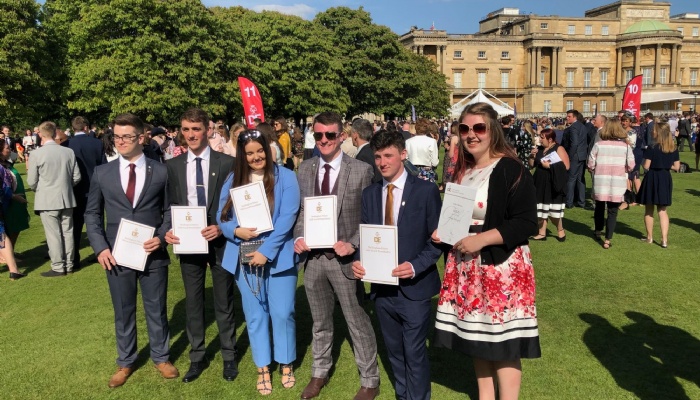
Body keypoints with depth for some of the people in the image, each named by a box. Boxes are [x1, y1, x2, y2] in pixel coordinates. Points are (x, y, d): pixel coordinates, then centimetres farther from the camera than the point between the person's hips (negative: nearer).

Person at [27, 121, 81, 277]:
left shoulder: (37, 154, -12)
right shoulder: (69, 152, -3)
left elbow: (31, 182, -6)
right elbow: (76, 177, 3)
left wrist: (40, 189, 16)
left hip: (47, 200, -3)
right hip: (67, 199, 4)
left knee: (53, 235, 3)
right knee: (67, 232, 11)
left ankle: (58, 267, 9)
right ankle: (68, 265, 20)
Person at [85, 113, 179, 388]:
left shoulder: (161, 171, -1)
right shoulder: (102, 173, 2)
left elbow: (169, 210, 4)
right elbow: (92, 214, 7)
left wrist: (162, 236, -13)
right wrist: (100, 247, -4)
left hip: (153, 254, -1)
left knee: (157, 309, 12)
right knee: (123, 312, 15)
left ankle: (161, 357, 32)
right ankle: (125, 362, 33)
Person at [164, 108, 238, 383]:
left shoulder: (227, 163, -5)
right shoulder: (173, 166, 3)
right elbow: (170, 204, 7)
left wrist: (221, 228, -18)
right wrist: (169, 230, -10)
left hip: (219, 241, -2)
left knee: (224, 302, 10)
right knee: (193, 302, 12)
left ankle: (229, 357, 26)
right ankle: (197, 357, 28)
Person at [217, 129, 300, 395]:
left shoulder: (285, 177, -5)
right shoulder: (233, 179, 5)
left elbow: (287, 218, -11)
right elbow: (222, 217, 7)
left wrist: (266, 251, -16)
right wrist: (236, 231, -15)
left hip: (278, 256, -2)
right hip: (245, 257, 3)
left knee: (282, 313, 2)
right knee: (255, 315, 11)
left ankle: (286, 365, 24)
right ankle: (263, 369, 25)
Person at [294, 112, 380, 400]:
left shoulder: (362, 170, -8)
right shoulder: (305, 169, 4)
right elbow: (301, 210, 10)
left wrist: (352, 244, -20)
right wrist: (298, 238, -7)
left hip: (344, 257, -4)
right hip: (314, 256, 4)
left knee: (358, 322, 8)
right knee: (320, 321, 21)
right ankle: (319, 373, 40)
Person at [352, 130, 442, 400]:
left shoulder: (426, 191, -6)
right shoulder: (369, 193, 6)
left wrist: (415, 266, -21)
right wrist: (359, 261, -9)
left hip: (414, 287, -4)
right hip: (382, 287, 5)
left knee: (414, 353, 3)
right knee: (395, 351, 18)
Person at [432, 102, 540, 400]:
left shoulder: (511, 169, -12)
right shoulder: (461, 170, 11)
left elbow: (526, 223, -17)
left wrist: (482, 239, -24)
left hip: (501, 269, -7)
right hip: (467, 268, 7)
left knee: (504, 345, 0)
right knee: (477, 339, 16)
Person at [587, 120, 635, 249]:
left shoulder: (598, 144, -3)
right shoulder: (626, 146, -1)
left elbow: (590, 164, -4)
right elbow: (631, 166, -2)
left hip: (600, 182, 1)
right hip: (618, 183, 0)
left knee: (599, 207, 20)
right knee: (612, 211, 7)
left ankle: (598, 232, 39)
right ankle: (607, 240, 4)